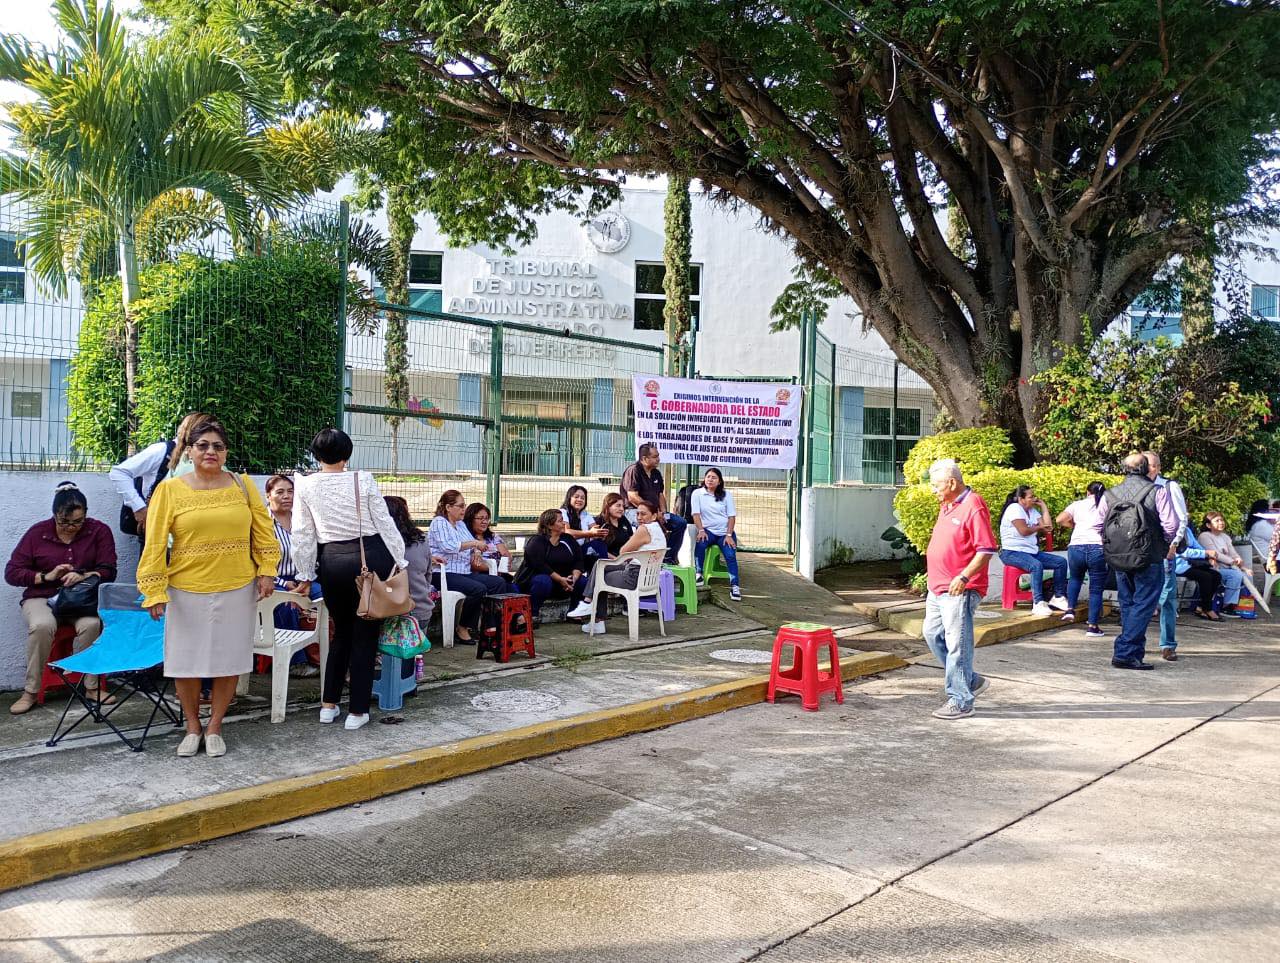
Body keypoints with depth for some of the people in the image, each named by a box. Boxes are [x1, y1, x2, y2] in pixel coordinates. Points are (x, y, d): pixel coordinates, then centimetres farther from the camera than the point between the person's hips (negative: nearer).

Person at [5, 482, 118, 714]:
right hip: (42, 597, 0)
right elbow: (11, 572, 3)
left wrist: (83, 576, -23)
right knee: (42, 625, -35)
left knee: (91, 624, -35)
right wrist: (46, 576, -13)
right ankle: (30, 691, -21)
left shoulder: (99, 531, 0)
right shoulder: (37, 532, 1)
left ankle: (91, 687, -21)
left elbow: (108, 571, -2)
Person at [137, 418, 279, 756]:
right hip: (187, 591, -1)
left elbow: (263, 531, 6)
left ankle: (214, 728, 24)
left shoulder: (242, 484, 2)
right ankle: (193, 727, 27)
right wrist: (154, 590, -9)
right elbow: (155, 543, -5)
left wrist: (266, 570, -1)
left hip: (237, 590, 1)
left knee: (228, 660, 7)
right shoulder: (170, 490, -3)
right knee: (187, 660, 6)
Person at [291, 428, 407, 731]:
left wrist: (305, 576, 11)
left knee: (341, 632, 21)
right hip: (371, 557, -2)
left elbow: (302, 535, 2)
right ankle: (357, 711, 10)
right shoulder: (363, 480, -6)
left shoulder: (305, 485, -1)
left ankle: (329, 705, 23)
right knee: (365, 635, 6)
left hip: (331, 562, 2)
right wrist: (400, 561, 6)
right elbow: (385, 523, -3)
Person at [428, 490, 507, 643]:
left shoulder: (461, 524, 22)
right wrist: (474, 543, -20)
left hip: (464, 572, 9)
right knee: (479, 589, -31)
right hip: (443, 574, -9)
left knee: (499, 582, -10)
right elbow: (447, 546, -20)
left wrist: (479, 547, 6)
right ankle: (461, 628, -15)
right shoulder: (439, 522, -4)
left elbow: (471, 547, 30)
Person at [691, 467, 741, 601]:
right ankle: (698, 574, -19)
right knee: (700, 543, -33)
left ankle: (735, 586, -19)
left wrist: (729, 535, -10)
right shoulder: (697, 493, 4)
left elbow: (732, 516, 2)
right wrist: (701, 530, -18)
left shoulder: (726, 494, 7)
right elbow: (696, 514, -3)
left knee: (730, 555, -21)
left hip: (725, 531, 1)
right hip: (708, 530, -1)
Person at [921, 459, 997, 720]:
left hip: (959, 590, -10)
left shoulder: (973, 507, -16)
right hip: (938, 588, 10)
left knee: (957, 644, -5)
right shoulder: (946, 505, 13)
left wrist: (964, 576, -26)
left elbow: (987, 549, -20)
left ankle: (961, 701, 5)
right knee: (933, 635, 16)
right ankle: (971, 681, 28)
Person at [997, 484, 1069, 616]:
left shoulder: (1033, 511, 16)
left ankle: (1057, 598, 3)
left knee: (1061, 562, 0)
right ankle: (1038, 603, -36)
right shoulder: (1014, 508, -10)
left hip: (1031, 551, 9)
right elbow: (1024, 531, -19)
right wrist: (1038, 527, 1)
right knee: (1036, 565, -36)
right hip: (1012, 552, -9)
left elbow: (1049, 527, 6)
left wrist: (1043, 506, 8)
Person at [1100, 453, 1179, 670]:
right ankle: (1124, 653, -8)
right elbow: (1171, 525, -11)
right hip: (1149, 559, -4)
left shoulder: (1109, 495, 4)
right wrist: (1169, 545, 8)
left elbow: (1098, 526, 4)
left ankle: (1134, 652, 21)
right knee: (1143, 605, -1)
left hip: (1118, 559, 4)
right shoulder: (1157, 492, -7)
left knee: (1127, 604, 15)